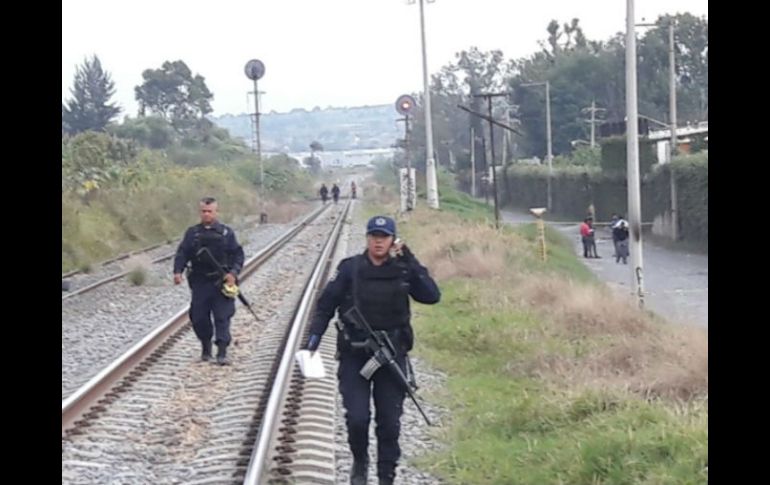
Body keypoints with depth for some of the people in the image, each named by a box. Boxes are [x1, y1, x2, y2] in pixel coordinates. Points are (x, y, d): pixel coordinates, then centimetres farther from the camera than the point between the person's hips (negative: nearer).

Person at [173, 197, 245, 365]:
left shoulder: (226, 233, 3)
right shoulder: (192, 233, 8)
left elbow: (238, 254, 4)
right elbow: (182, 253, 4)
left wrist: (233, 272, -11)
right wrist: (178, 271, -12)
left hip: (221, 283, -2)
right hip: (200, 283, 2)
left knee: (222, 317, -8)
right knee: (199, 317, 3)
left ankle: (222, 352, -8)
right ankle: (206, 347, 23)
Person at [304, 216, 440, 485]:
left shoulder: (402, 270, 0)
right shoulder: (350, 269, -2)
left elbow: (432, 296, -12)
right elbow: (326, 304, 1)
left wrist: (411, 262, -17)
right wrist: (314, 336, -10)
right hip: (354, 356, -1)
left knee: (389, 422, 2)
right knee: (357, 418, -6)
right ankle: (360, 462, 23)